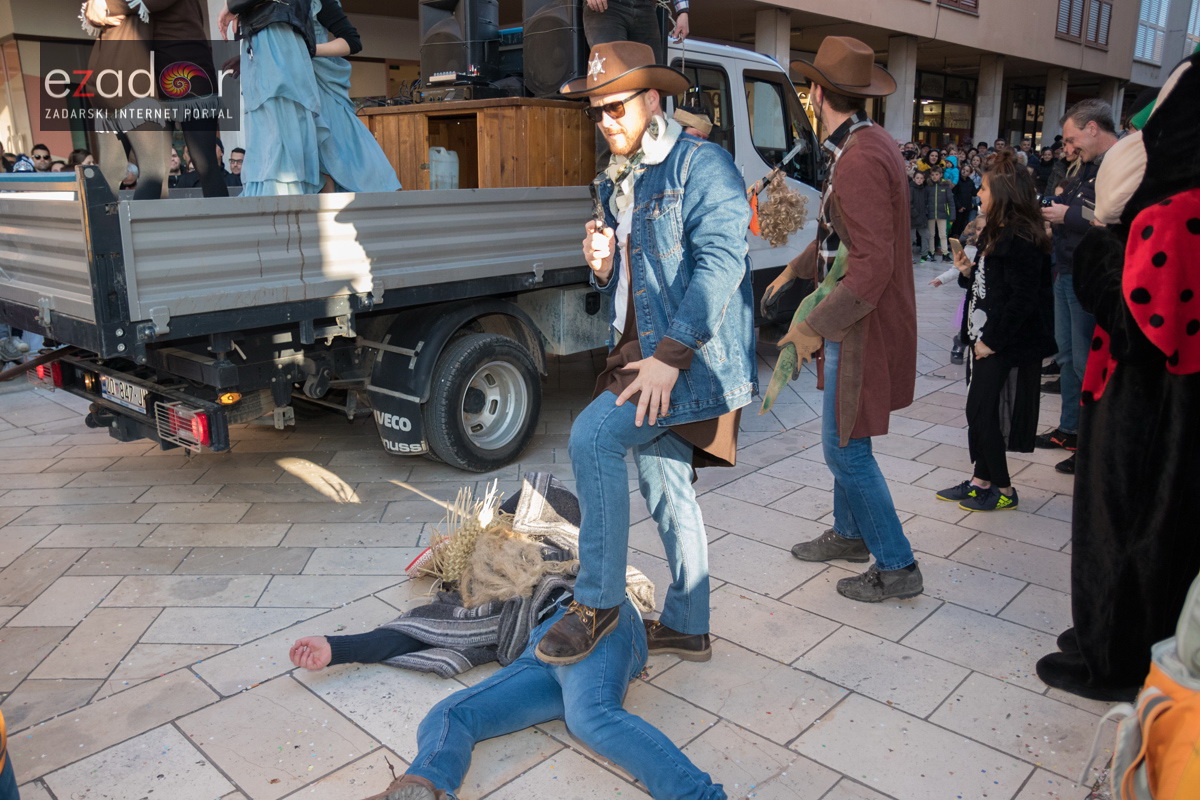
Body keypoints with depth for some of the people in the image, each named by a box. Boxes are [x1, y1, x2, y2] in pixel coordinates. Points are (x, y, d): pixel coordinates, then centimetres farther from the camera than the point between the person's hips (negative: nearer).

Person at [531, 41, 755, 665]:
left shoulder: (701, 164, -8)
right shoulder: (618, 185, 18)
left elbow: (719, 264, -20)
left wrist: (669, 356, -26)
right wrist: (603, 266, -2)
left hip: (698, 352, -9)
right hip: (647, 352, 9)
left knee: (592, 435, -22)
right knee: (665, 486, 12)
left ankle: (597, 600, -9)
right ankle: (687, 626, 26)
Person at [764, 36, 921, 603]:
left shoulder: (860, 160, -23)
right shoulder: (866, 145, 10)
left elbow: (872, 265, -28)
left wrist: (814, 329, -24)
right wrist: (794, 270, 25)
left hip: (863, 326, -10)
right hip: (857, 321, 10)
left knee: (846, 449, -2)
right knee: (843, 438, 21)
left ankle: (896, 567, 11)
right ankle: (850, 534, 38)